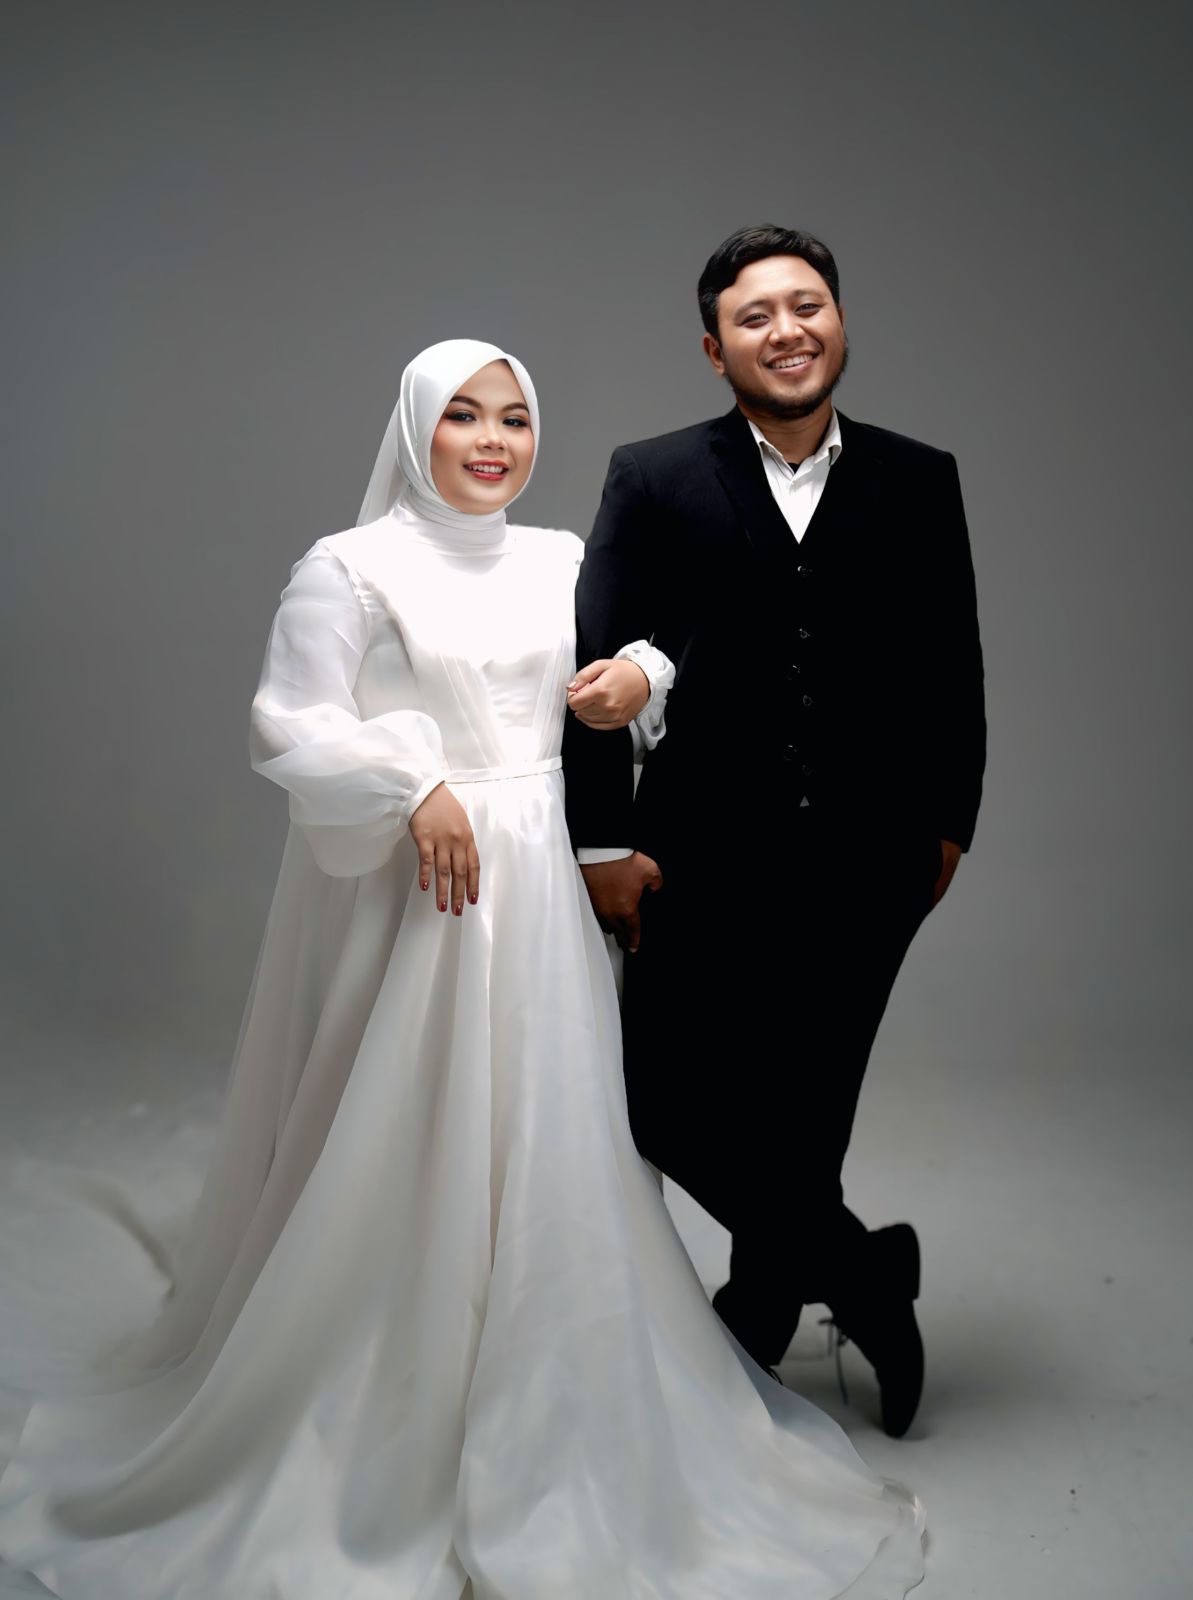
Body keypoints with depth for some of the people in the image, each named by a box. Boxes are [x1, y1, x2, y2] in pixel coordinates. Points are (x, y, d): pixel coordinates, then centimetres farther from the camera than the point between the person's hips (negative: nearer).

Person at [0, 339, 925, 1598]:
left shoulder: (562, 562, 11)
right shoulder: (351, 567, -4)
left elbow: (651, 634, 24)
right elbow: (287, 731, -9)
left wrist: (641, 673, 1)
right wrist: (415, 788, -21)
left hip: (539, 890, 5)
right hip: (410, 895, -5)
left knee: (548, 1154, 10)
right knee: (402, 1160, 1)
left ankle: (544, 1441, 30)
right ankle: (383, 1452, 21)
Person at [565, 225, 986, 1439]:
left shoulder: (919, 483, 4)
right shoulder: (653, 479, -2)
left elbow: (953, 674, 9)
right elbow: (597, 665, -5)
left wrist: (947, 824, 10)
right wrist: (603, 840, -8)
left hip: (863, 870, 1)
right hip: (704, 862, -1)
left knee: (804, 1112, 12)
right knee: (668, 1105, 1)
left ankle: (759, 1310, 37)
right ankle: (861, 1268, 24)